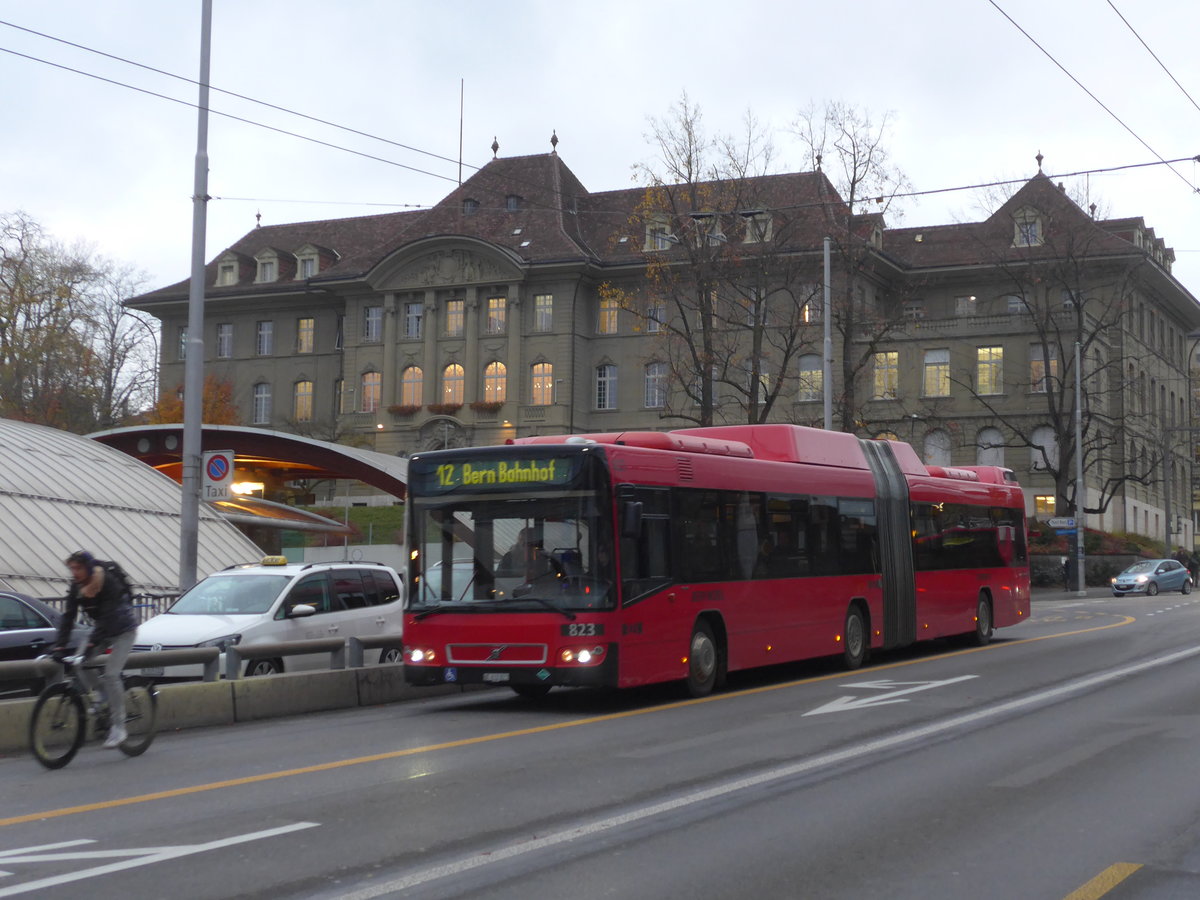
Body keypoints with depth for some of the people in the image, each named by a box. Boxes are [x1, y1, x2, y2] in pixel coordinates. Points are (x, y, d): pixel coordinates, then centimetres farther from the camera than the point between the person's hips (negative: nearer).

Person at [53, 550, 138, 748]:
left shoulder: (109, 584, -28)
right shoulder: (76, 587, -9)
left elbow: (108, 617, -35)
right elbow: (68, 617, -12)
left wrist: (92, 644, -43)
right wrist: (60, 646, -22)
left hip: (123, 630, -7)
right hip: (101, 628, 7)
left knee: (111, 675, -18)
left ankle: (118, 727, -11)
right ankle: (105, 701, 7)